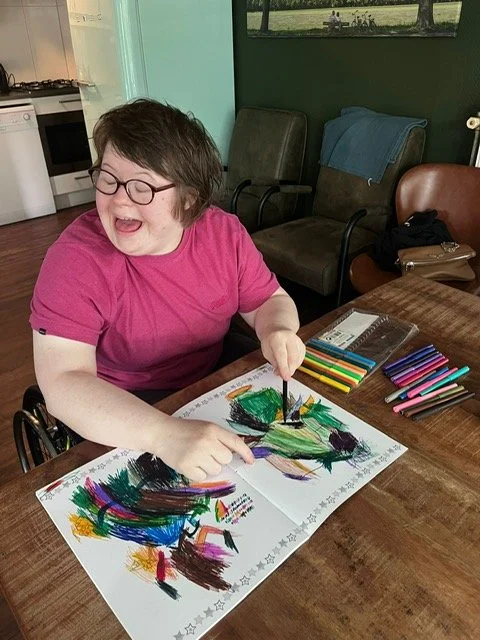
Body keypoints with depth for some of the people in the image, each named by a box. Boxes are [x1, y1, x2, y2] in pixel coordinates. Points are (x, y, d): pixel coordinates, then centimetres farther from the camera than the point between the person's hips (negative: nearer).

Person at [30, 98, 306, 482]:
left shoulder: (224, 233, -10)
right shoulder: (77, 258, -22)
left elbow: (269, 300, 3)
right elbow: (63, 382, -29)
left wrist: (277, 331, -22)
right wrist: (166, 435, -44)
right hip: (117, 422, -3)